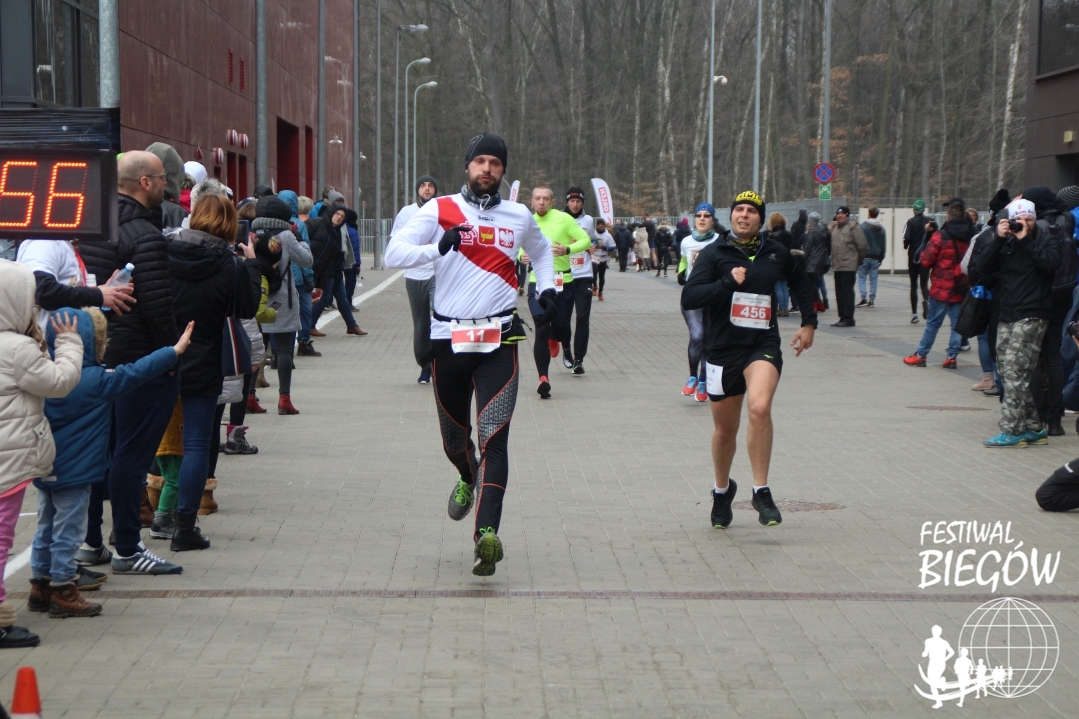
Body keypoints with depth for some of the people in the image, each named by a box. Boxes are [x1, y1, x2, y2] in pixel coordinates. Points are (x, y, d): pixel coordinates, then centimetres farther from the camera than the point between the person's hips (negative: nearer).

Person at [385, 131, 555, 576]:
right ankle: (468, 479, 49)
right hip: (448, 337, 0)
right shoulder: (439, 210, 1)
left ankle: (487, 533, -24)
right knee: (454, 434, 14)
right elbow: (394, 254, -9)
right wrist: (439, 248, -26)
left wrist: (547, 289, 14)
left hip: (499, 339, 0)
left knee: (493, 437, -14)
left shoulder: (519, 217, 10)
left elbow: (541, 250, 32)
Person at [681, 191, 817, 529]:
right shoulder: (713, 253, -2)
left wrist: (809, 322, 21)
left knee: (760, 407, -28)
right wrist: (728, 282, -22)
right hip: (723, 349, 0)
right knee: (725, 429, 12)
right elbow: (689, 298, -14)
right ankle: (722, 491, 38)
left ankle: (761, 491, -19)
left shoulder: (776, 253, 6)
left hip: (764, 346, 0)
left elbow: (801, 281, 27)